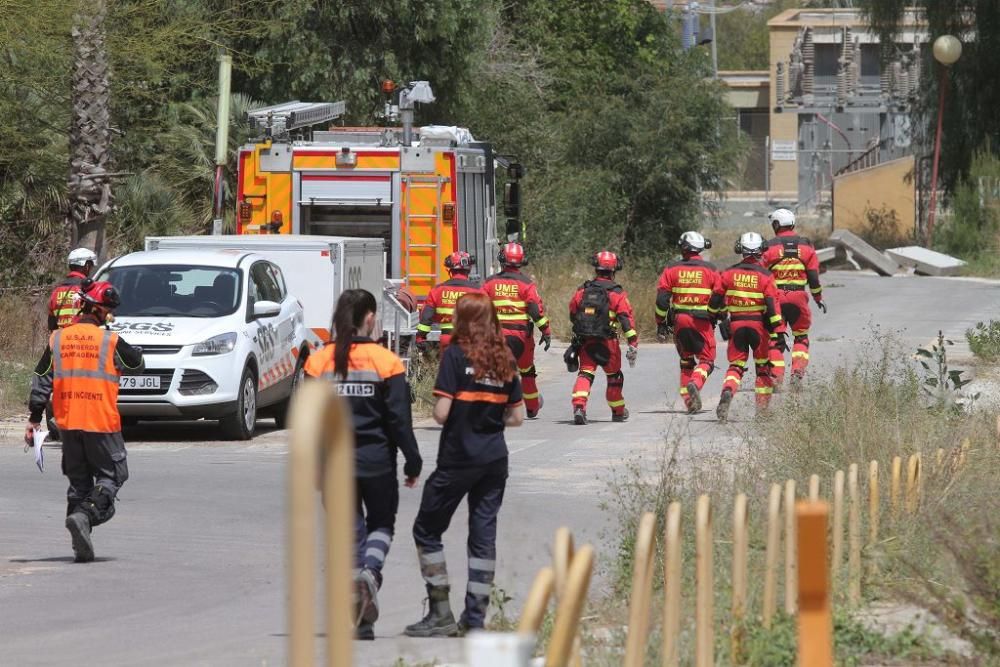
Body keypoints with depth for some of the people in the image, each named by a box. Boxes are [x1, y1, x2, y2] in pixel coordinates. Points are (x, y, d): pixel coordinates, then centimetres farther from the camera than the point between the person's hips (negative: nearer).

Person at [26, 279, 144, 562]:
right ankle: (85, 515, -20)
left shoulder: (57, 339, 3)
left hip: (68, 423, 4)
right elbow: (137, 365, 7)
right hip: (102, 423, -4)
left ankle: (81, 546, 8)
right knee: (111, 475, 7)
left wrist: (34, 418, 7)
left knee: (78, 480, 13)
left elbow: (41, 380, 3)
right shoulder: (110, 342, -8)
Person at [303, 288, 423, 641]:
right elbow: (399, 419, -6)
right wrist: (413, 462, 2)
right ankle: (371, 572, -16)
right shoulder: (386, 362, -7)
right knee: (381, 524, 17)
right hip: (376, 462, -2)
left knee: (350, 531, 10)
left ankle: (359, 624, 6)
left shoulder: (319, 362, -1)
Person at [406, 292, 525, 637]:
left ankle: (441, 613, 2)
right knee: (484, 534, 8)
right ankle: (475, 618, 6)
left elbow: (441, 413, -16)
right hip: (495, 460, 5)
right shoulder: (504, 359, 6)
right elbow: (517, 416, 8)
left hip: (458, 459, -5)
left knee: (427, 530, 7)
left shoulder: (456, 355, -11)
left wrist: (445, 415, 6)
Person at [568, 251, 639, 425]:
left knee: (585, 373, -1)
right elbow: (627, 319, -11)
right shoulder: (617, 293, -5)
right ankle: (618, 411, 28)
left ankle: (578, 406, -24)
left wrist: (577, 337, 34)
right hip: (607, 342, -2)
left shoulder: (582, 291, 6)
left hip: (585, 341, 2)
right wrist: (633, 345, -10)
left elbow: (573, 315, 17)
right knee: (614, 376, 15)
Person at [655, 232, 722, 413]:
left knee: (686, 360, 17)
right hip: (703, 321, -2)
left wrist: (661, 324, 6)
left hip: (679, 320, 2)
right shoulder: (710, 270, 0)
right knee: (707, 359, 3)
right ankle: (695, 383, -27)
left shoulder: (671, 270, 3)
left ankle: (688, 399, 12)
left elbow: (662, 298, -1)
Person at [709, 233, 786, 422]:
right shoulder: (765, 276, -7)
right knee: (763, 366, 13)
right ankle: (763, 408, 13)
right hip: (759, 325, -1)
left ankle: (727, 392, -24)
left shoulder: (729, 273, 0)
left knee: (736, 366, 6)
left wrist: (717, 314, 29)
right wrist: (779, 333, -9)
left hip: (736, 325, 1)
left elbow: (716, 299, 7)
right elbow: (773, 306, -11)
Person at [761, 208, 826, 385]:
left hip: (775, 297, -2)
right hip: (798, 297, 2)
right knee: (801, 337, 16)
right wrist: (818, 297, 17)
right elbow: (814, 276, 5)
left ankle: (776, 376, -2)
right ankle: (798, 370, -1)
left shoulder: (770, 247, -3)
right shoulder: (806, 246, 4)